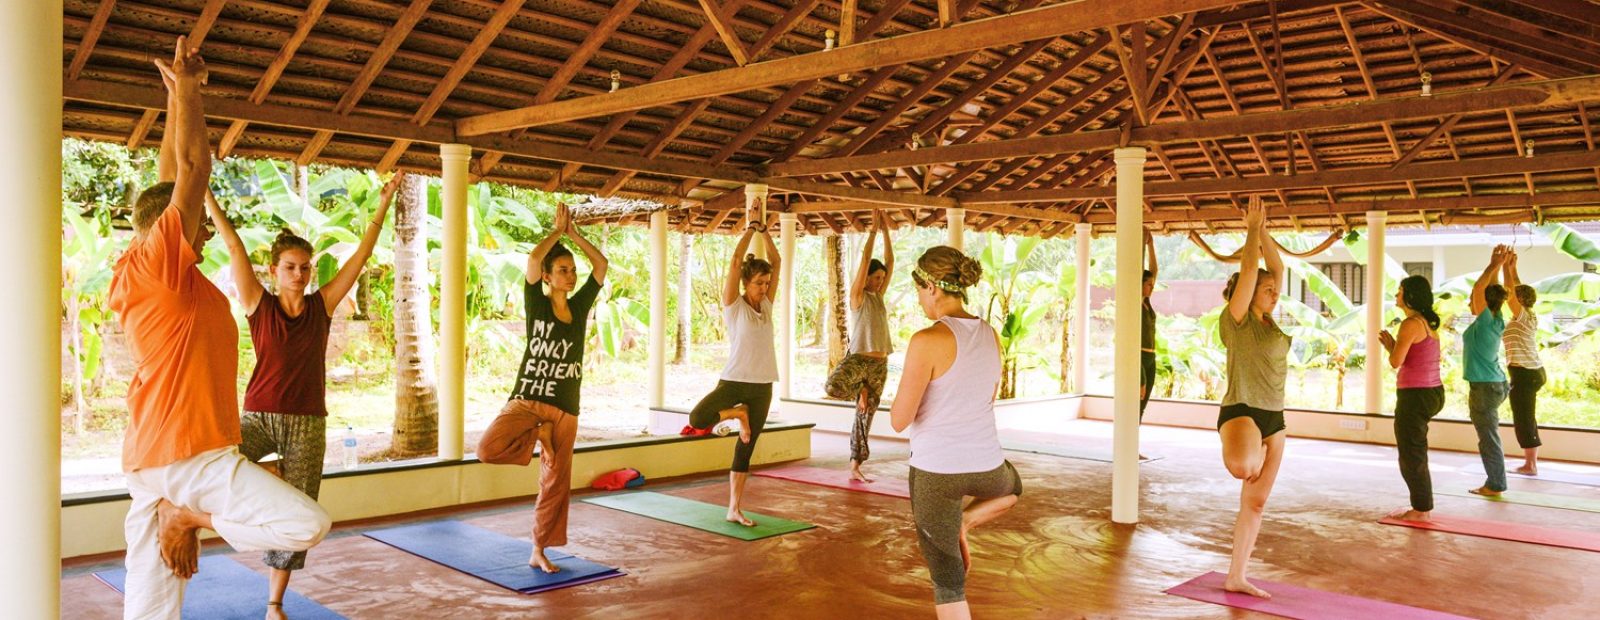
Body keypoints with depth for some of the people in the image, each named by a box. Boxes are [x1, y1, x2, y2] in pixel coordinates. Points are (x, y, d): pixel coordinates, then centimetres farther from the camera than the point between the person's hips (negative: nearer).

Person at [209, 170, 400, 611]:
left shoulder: (322, 306, 2)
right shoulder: (259, 305, -2)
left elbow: (362, 254, 3)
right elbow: (234, 247, -7)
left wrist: (384, 204, 3)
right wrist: (205, 194, -10)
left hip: (308, 423, 1)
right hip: (259, 415, -1)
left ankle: (275, 603, 22)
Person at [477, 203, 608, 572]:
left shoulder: (580, 305, 9)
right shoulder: (536, 305, -2)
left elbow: (601, 263, 5)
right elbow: (533, 258, -16)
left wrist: (573, 233, 5)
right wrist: (557, 230, -3)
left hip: (565, 409, 3)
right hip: (526, 400, -3)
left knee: (555, 483, 6)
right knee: (488, 448, -27)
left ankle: (539, 552, 19)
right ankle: (537, 436, 3)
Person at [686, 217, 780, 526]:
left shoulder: (766, 304, 9)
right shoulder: (734, 304, -4)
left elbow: (776, 261, 11)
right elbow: (736, 260, -11)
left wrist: (764, 230, 9)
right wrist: (750, 230, -4)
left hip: (762, 387, 4)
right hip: (734, 380, -4)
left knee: (745, 449, 8)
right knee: (697, 418, -25)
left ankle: (735, 509, 15)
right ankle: (737, 414, 3)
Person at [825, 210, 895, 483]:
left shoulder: (878, 296, 14)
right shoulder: (857, 296, -3)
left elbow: (890, 261, 12)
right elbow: (865, 260, -11)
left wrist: (886, 230, 8)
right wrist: (873, 229, -7)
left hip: (879, 364, 6)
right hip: (858, 358, -6)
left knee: (865, 416, 7)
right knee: (833, 386, -35)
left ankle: (855, 467, 14)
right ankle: (860, 389, -1)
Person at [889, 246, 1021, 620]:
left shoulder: (927, 341, -18)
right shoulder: (990, 336, 3)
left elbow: (900, 420, -13)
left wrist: (908, 387, 5)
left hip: (936, 470, -5)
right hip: (986, 466, 5)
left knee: (948, 582, 10)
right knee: (1013, 486, 42)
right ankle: (964, 523, 18)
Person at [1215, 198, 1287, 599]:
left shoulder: (1268, 321, 13)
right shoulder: (1235, 321, -7)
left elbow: (1278, 269, 15)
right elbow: (1248, 271, -12)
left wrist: (1263, 232, 10)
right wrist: (1252, 231, -3)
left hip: (1273, 417, 7)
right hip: (1241, 411, -7)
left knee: (1255, 502, 9)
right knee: (1242, 466, -40)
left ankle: (1236, 577, 19)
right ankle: (1253, 452, 0)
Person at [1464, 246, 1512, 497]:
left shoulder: (1485, 321, -15)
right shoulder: (1496, 321, 6)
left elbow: (1479, 288, -22)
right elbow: (1489, 290, 13)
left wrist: (1494, 265, -17)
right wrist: (1497, 266, 9)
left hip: (1484, 387, -9)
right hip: (1495, 384, 9)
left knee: (1488, 437, -2)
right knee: (1489, 436, 14)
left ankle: (1495, 485, 4)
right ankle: (1495, 482, 20)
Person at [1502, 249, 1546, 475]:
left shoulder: (1523, 317, -13)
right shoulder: (1530, 317, 9)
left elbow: (1510, 292, -19)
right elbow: (1518, 289, 18)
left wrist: (1506, 267, -14)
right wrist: (1512, 267, 16)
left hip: (1523, 373, -9)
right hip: (1533, 371, 9)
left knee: (1524, 418, -3)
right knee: (1527, 418, 14)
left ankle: (1531, 465, 1)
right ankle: (1531, 461, 19)